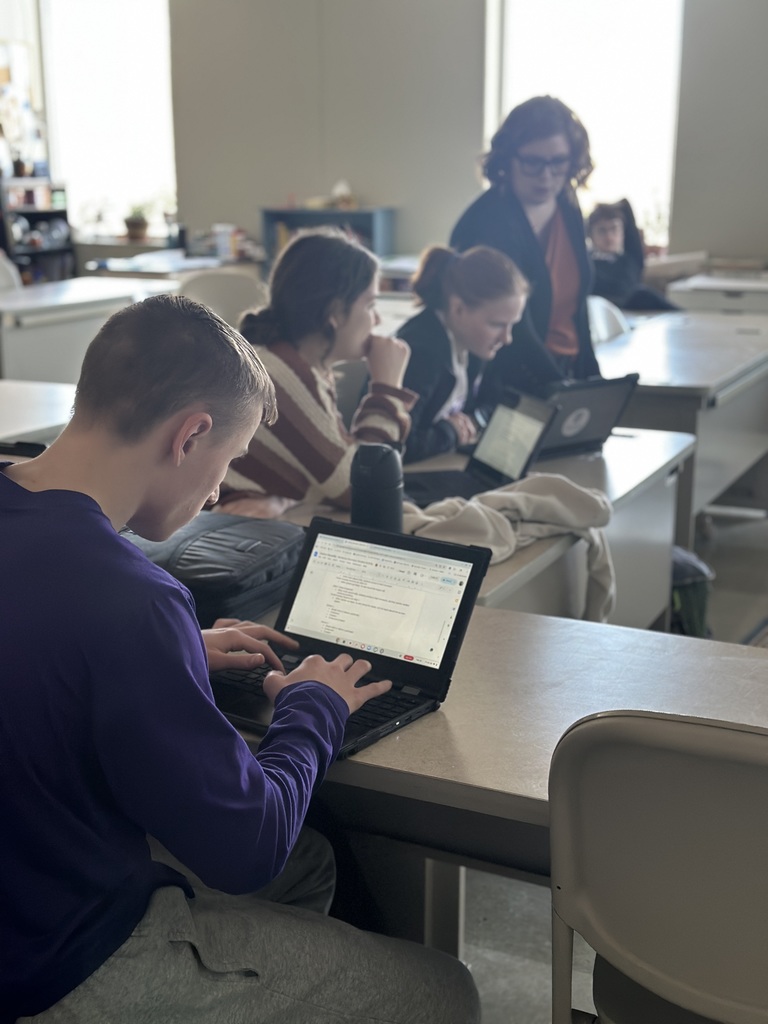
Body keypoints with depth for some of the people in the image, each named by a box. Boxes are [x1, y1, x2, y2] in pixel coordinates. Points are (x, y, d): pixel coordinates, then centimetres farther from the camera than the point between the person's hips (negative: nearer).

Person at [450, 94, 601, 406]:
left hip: (567, 373, 7)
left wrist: (591, 374, 13)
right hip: (510, 386, -7)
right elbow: (514, 331, -25)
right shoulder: (487, 223, -20)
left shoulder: (567, 206, 3)